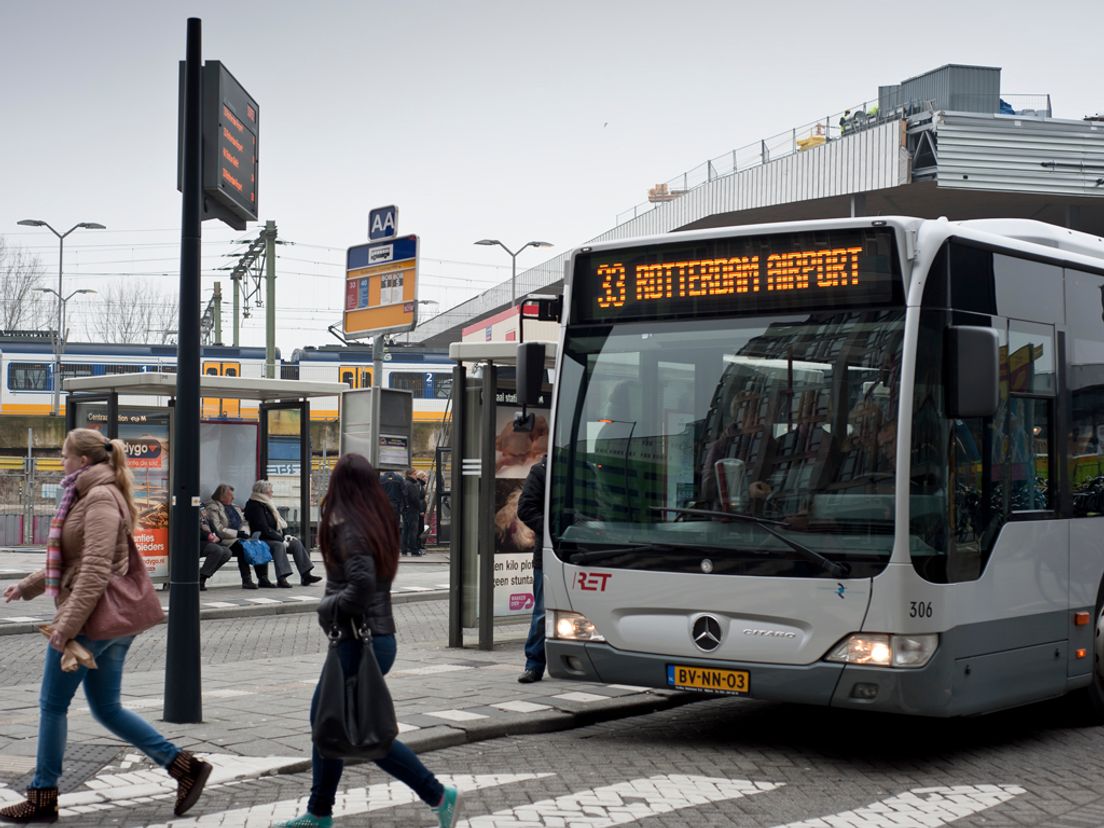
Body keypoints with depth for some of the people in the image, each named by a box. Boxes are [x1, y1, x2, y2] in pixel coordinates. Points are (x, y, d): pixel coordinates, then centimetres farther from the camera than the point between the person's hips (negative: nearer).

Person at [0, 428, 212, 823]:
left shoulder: (101, 499, -15)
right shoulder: (90, 496, 16)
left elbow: (95, 570, -23)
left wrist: (66, 624, -24)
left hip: (92, 619, -10)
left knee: (52, 705, 4)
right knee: (107, 709, 13)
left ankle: (42, 798, 14)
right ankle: (184, 766, 9)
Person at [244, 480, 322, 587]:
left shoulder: (266, 504, 19)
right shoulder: (255, 506, -13)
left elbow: (275, 525, 25)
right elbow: (264, 528, -20)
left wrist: (284, 536, 7)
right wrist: (281, 539, -19)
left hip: (274, 538, 10)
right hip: (261, 540, -10)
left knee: (296, 543, -2)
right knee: (278, 545, -36)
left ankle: (305, 575, -7)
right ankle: (281, 578, -45)